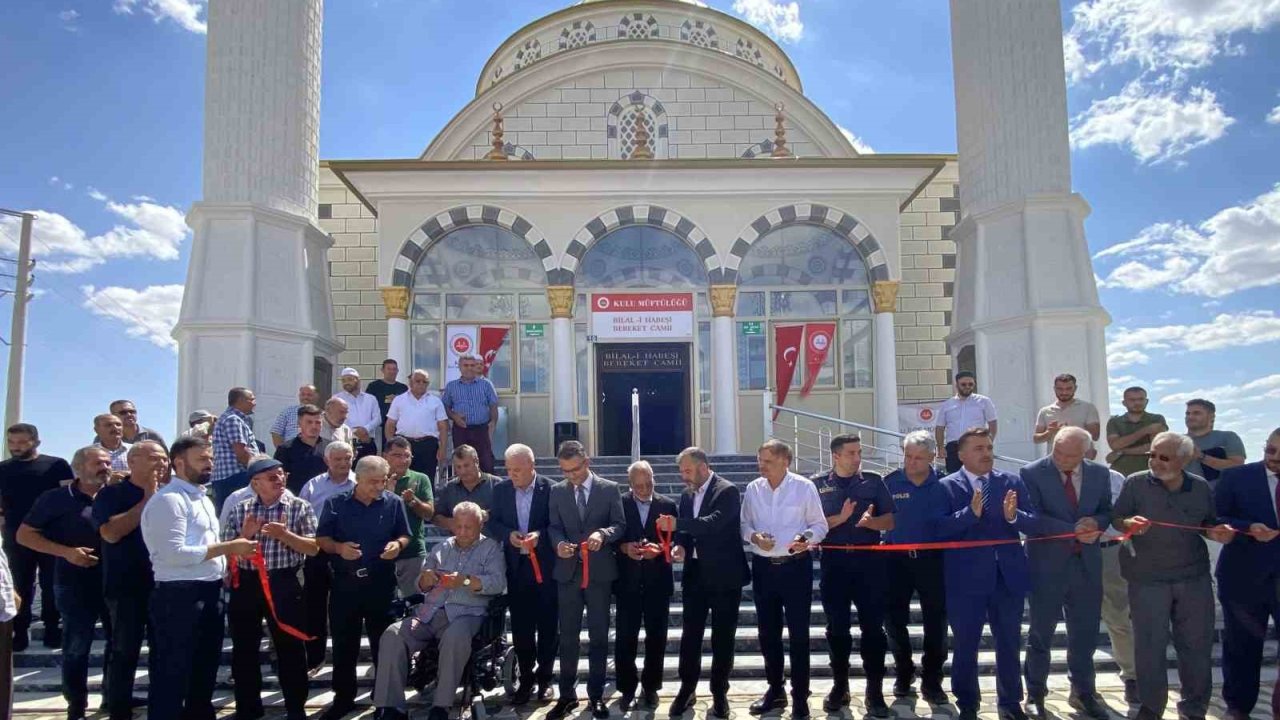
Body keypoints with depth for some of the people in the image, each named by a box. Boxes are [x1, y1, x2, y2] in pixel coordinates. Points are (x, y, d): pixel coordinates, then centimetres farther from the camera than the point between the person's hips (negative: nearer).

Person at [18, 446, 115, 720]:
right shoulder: (56, 499, -5)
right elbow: (24, 534, -3)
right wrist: (66, 552, -14)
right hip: (75, 584, -4)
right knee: (77, 646, 5)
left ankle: (115, 695, 29)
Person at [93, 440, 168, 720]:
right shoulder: (111, 494, -4)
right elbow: (111, 532, -19)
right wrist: (147, 500, -16)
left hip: (163, 584, 4)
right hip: (127, 587, -4)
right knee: (125, 652, 3)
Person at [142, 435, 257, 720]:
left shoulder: (202, 498, 18)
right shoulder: (169, 499, -14)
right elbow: (174, 553, -23)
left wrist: (237, 546, 5)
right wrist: (227, 547, -19)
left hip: (209, 593, 10)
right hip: (180, 596, -10)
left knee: (205, 666, 21)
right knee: (173, 673, 2)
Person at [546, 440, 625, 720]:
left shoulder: (610, 489, 0)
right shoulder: (557, 491, 7)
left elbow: (620, 525, -2)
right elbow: (553, 526, 6)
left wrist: (603, 533, -23)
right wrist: (559, 543, -16)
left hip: (600, 571, -2)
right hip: (568, 571, 2)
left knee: (598, 636, 6)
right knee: (567, 636, 7)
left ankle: (596, 696, 17)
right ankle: (567, 695, 18)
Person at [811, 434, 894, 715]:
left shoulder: (873, 481, 4)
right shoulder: (817, 484, 3)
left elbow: (890, 521, 2)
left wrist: (869, 521, -17)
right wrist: (840, 518, -15)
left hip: (869, 561, 0)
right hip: (834, 563, 0)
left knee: (873, 627, 1)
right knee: (837, 628, 8)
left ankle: (875, 691, 10)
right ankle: (840, 686, 21)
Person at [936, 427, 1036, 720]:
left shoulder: (1012, 482, 6)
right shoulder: (947, 486, -3)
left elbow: (1033, 524, 0)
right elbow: (940, 528, -14)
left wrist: (1014, 515, -20)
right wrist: (971, 513, -26)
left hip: (1008, 575, 3)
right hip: (966, 578, -3)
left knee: (1010, 642, 13)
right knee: (965, 644, 6)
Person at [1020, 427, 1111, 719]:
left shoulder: (1100, 473, 2)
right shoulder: (1032, 473, -11)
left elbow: (1106, 512, 9)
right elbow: (1033, 517, -16)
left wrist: (1094, 523, -13)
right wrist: (1073, 530, -21)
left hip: (1087, 564, 4)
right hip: (1047, 564, -3)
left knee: (1085, 632, 13)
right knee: (1041, 633, 8)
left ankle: (1083, 692, 30)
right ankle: (1035, 695, 22)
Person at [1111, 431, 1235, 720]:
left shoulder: (1200, 487, 2)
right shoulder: (1136, 483, -6)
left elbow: (1208, 524, 14)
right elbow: (1116, 518, -2)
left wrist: (1218, 532, -8)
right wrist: (1129, 523, -24)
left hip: (1194, 577, 2)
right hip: (1147, 579, -2)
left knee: (1197, 643, 10)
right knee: (1150, 644, 5)